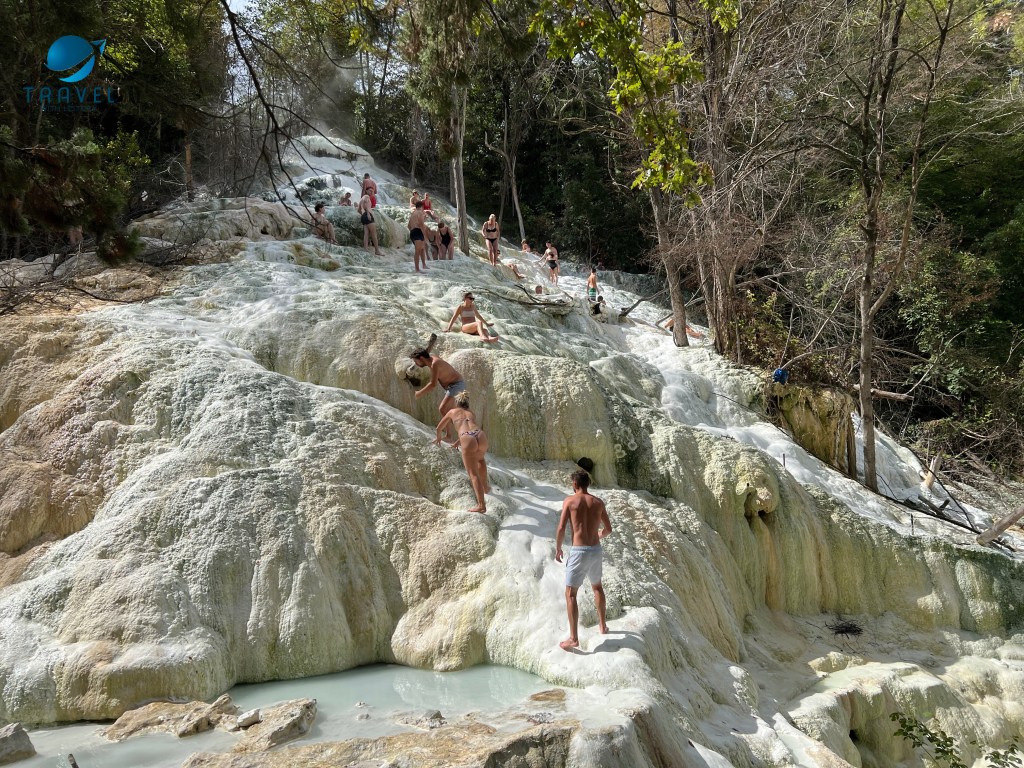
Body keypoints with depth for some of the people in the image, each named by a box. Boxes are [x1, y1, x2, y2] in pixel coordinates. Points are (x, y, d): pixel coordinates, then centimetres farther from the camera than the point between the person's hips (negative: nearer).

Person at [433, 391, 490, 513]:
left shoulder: (452, 411, 26)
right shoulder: (471, 413, 34)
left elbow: (439, 428, 38)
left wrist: (438, 438, 60)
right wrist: (457, 442, 65)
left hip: (468, 441, -4)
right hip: (481, 436, 4)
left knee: (473, 474, -2)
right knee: (480, 459, 37)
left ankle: (481, 505, -10)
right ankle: (485, 486, 46)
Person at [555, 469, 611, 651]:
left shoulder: (570, 501, -6)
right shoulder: (598, 502, 6)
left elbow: (561, 529, -11)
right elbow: (608, 529, 13)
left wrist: (558, 548, 4)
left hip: (579, 551, -5)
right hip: (596, 550, 5)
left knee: (570, 594, 2)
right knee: (597, 586, 28)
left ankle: (573, 638, -2)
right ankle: (602, 625, 39)